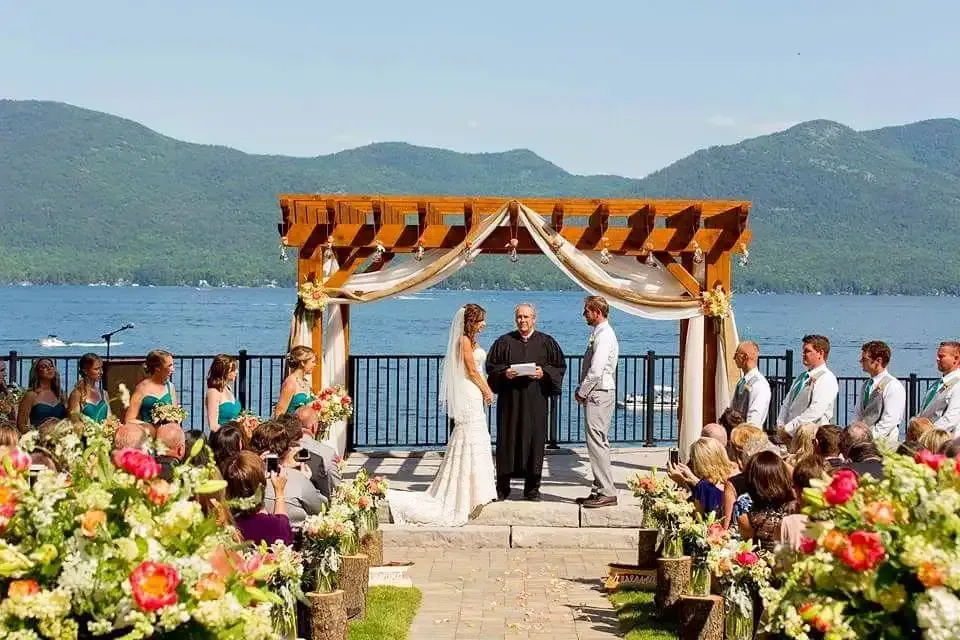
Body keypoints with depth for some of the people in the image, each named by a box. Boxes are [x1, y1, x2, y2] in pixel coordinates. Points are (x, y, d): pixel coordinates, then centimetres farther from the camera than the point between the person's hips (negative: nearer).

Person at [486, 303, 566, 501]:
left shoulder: (546, 342, 7)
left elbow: (560, 366, 6)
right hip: (510, 399, 0)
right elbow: (491, 365, 8)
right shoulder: (504, 342, 7)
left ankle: (532, 488, 10)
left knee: (535, 439, 1)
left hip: (536, 401, 0)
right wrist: (504, 373, -11)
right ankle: (502, 487, 9)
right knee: (507, 439, 1)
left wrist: (544, 373, -11)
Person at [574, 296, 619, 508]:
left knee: (597, 443, -10)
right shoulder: (598, 333, 16)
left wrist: (582, 392, -11)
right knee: (598, 443, 12)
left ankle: (607, 493, -8)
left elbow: (596, 371, -21)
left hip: (599, 395, -10)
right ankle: (600, 490, 18)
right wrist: (582, 390, 11)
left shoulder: (604, 335, -15)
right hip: (595, 395, 10)